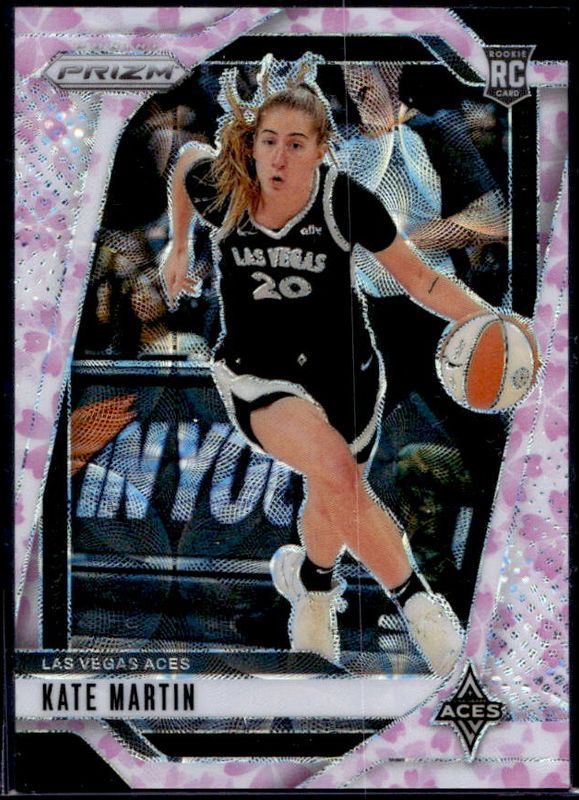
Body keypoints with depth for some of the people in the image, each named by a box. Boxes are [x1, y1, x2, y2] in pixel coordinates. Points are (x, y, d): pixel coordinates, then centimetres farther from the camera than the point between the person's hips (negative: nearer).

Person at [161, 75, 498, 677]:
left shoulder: (346, 200, -16)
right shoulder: (219, 186, -14)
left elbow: (417, 276, -8)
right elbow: (184, 157, 11)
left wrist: (489, 318, -23)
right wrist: (178, 248, 16)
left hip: (343, 367, 2)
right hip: (256, 371, -1)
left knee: (331, 499, 16)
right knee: (333, 467, -30)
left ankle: (311, 588, 51)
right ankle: (416, 602, -14)